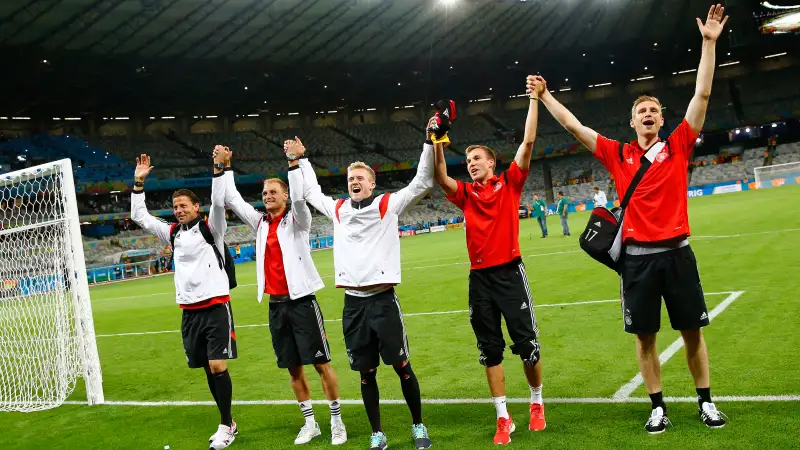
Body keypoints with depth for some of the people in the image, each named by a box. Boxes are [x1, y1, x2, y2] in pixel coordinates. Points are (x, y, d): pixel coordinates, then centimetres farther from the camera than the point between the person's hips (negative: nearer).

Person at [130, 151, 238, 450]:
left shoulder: (210, 228, -1)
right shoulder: (173, 233, 13)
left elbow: (219, 203, -19)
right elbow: (139, 216, 17)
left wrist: (218, 169, -26)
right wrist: (139, 183, 10)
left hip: (216, 307, -5)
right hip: (189, 311, 6)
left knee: (218, 367, -10)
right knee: (208, 369, 9)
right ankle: (228, 424, 21)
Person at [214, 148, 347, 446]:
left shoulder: (296, 220, -3)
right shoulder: (260, 223, 9)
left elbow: (299, 198, -23)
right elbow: (232, 200, 11)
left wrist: (293, 164, -30)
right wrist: (225, 168, 5)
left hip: (301, 300, -5)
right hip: (276, 304, 5)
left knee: (321, 363, 0)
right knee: (293, 368, 10)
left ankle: (337, 421, 11)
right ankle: (309, 423, 22)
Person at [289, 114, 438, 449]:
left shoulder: (388, 205, 1)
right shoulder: (338, 210, 12)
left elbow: (422, 183, -3)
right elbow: (311, 192, 29)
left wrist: (430, 143, -10)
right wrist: (299, 160, 32)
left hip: (383, 299, -3)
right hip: (352, 303, 3)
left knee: (401, 365, 4)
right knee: (366, 372, 10)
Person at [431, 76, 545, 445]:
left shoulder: (510, 183, 4)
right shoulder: (465, 193, 9)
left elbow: (528, 141, -3)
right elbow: (440, 179, -9)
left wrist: (534, 99, -6)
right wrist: (437, 145, -21)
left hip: (509, 271, -2)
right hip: (479, 276, 3)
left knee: (527, 344, 3)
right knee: (490, 351, 6)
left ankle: (537, 403, 27)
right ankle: (503, 418, 15)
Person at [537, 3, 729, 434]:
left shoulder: (678, 147, 4)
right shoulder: (618, 155, 6)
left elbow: (702, 95, 0)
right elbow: (574, 127, 10)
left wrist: (709, 42, -3)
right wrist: (544, 96, 12)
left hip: (676, 251, 0)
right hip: (637, 256, 1)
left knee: (692, 331, 8)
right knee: (645, 336, 6)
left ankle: (706, 402, 23)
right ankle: (658, 406, 19)